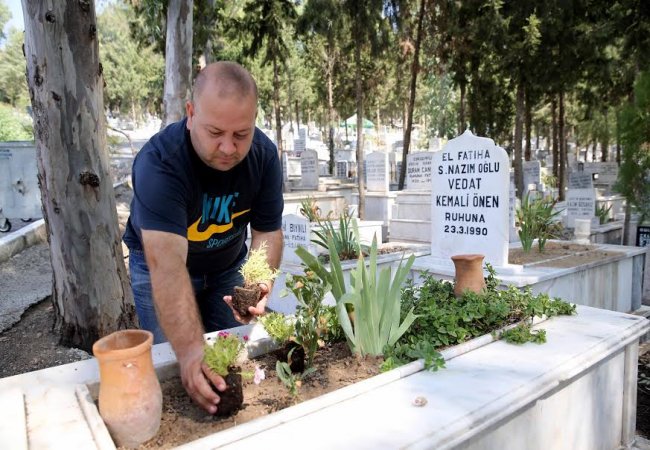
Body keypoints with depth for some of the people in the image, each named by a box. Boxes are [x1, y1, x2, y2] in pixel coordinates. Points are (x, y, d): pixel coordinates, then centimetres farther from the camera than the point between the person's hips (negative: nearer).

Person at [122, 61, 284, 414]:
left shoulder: (264, 155, -21)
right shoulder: (159, 162, -36)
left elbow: (268, 230, -19)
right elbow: (167, 263, -45)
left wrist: (260, 282, -40)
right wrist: (189, 351, -53)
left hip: (227, 265, 4)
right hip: (161, 267, -3)